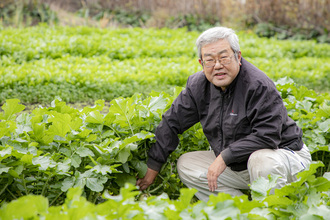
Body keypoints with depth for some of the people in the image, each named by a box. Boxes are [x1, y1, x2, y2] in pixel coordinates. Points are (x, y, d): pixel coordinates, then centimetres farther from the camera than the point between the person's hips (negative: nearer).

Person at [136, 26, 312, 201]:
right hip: (235, 164, 7)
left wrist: (224, 157, -31)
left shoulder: (259, 86, -25)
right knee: (185, 164, -1)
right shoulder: (198, 86, -5)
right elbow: (172, 123, 0)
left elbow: (267, 136, -31)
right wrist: (152, 168, 1)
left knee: (262, 159, -40)